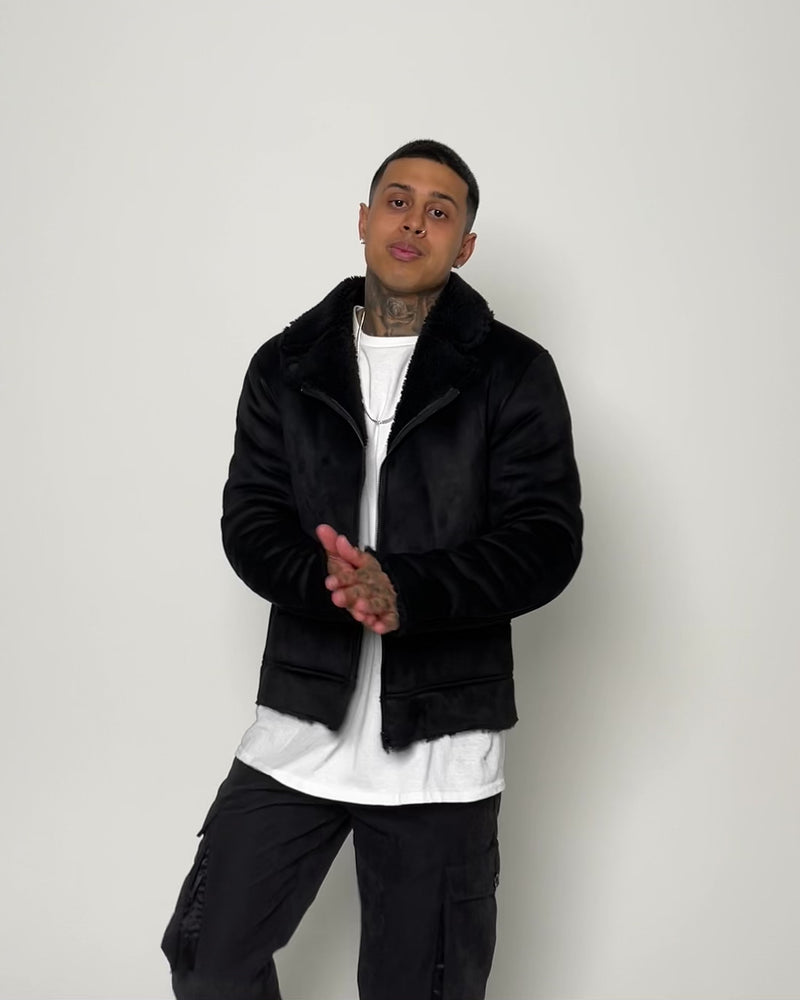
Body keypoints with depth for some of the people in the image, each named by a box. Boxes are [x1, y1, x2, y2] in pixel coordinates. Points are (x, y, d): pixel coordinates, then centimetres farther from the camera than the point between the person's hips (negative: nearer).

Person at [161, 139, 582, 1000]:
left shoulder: (514, 372, -1)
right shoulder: (287, 366, 8)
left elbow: (547, 541, -9)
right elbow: (249, 521, 1)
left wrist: (402, 588, -23)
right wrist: (330, 582, -21)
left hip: (441, 741, -2)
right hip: (300, 725, 3)